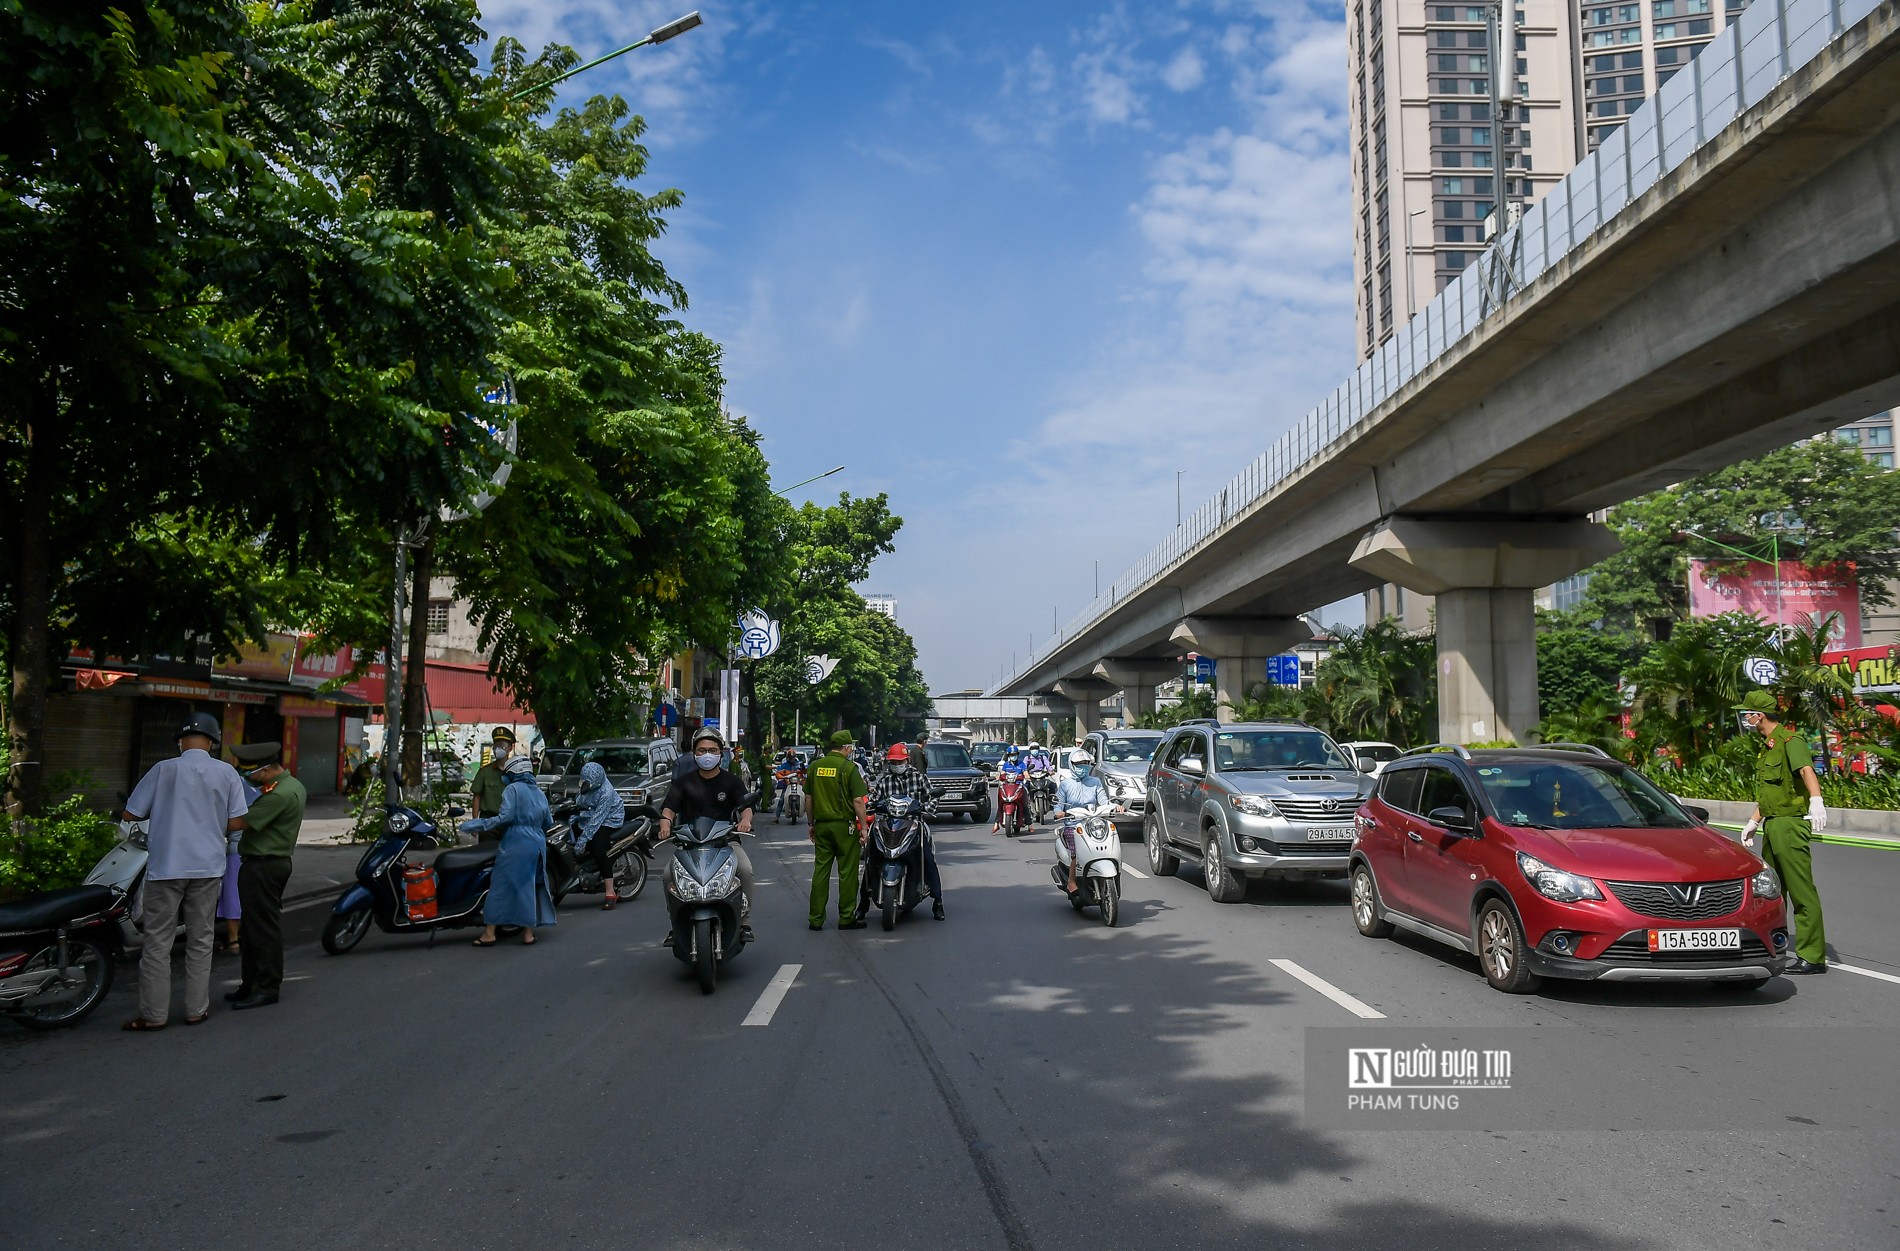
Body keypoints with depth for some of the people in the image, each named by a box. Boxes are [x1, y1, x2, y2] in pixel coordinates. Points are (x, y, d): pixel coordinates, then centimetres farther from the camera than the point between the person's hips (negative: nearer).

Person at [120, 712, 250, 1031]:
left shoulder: (164, 769, -5)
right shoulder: (227, 773, 0)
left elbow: (130, 814, 1)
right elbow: (235, 822, 0)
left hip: (166, 867, -2)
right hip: (208, 866, 2)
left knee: (157, 941, 6)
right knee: (200, 940, 11)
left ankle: (153, 1014, 8)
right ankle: (196, 1009, 15)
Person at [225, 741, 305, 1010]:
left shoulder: (279, 794, -22)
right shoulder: (294, 785, 11)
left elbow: (242, 822, -21)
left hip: (263, 866, -11)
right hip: (279, 860, 11)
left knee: (262, 927, -4)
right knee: (255, 926, 16)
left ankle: (267, 988, 2)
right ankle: (251, 985, 24)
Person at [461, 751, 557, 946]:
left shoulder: (512, 789, -4)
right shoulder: (540, 794, 17)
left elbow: (505, 817, -15)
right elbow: (547, 823, 19)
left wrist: (478, 825, -11)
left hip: (515, 845, -6)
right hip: (538, 847, 6)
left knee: (500, 886, -1)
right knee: (529, 886, 10)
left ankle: (489, 933, 1)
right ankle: (528, 933, 10)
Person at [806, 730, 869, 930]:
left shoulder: (815, 766, 5)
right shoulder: (850, 768, -10)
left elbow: (808, 798, 9)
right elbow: (858, 800, -13)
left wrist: (810, 824, 18)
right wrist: (863, 827, -7)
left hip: (822, 824, 5)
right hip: (844, 825, -5)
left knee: (820, 870, 8)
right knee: (847, 872, 3)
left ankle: (816, 918, 9)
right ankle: (846, 918, 8)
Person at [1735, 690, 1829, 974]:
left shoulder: (1790, 741, -12)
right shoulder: (1768, 747, 19)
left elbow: (1806, 770, -32)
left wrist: (1816, 801, -49)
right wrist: (1753, 823, 30)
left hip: (1791, 825, -10)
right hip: (1772, 826, 10)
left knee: (1802, 892, -7)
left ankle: (1813, 957, -4)